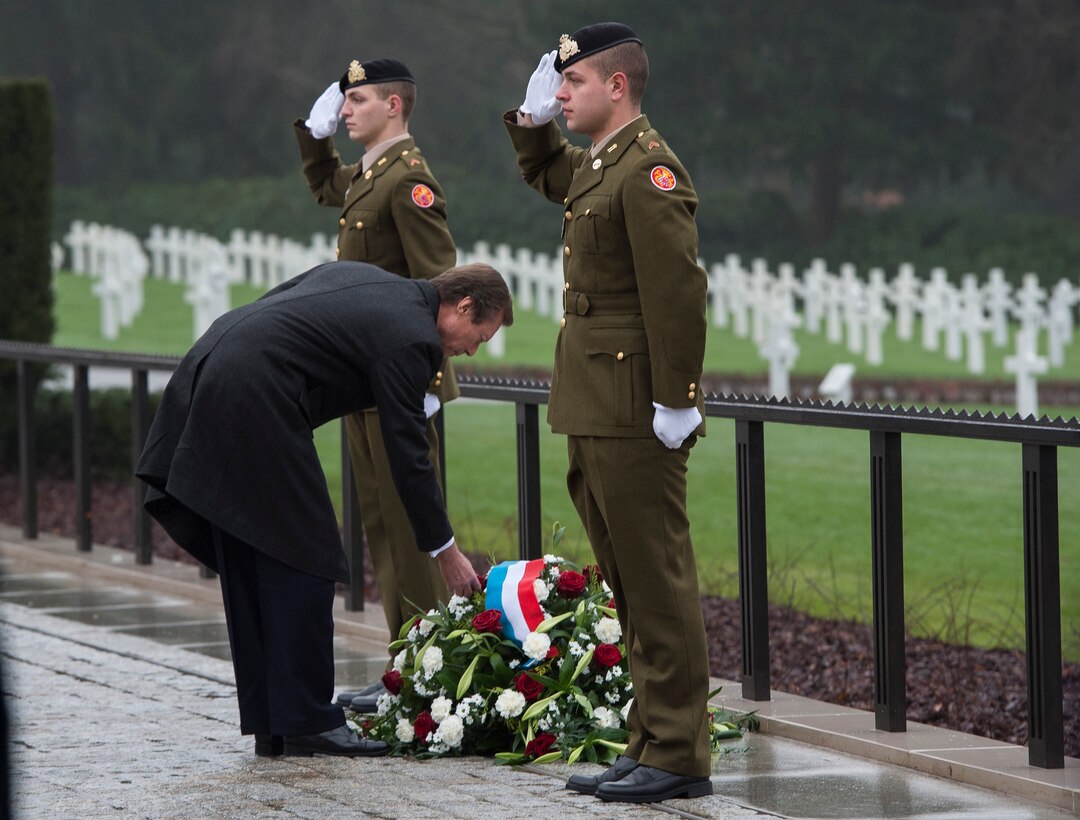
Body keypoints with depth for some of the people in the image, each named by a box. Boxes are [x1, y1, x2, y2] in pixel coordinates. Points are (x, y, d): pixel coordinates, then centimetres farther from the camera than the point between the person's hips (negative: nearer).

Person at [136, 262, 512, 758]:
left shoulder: (364, 279, 21)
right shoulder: (411, 339, -6)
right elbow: (407, 457, -4)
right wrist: (444, 551, 4)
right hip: (255, 405, -10)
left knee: (249, 564, 12)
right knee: (304, 559, -3)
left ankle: (269, 724, 16)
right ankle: (306, 722, 0)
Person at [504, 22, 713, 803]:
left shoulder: (650, 169, -15)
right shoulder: (597, 164, 15)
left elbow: (678, 292, -21)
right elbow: (548, 174, 40)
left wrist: (674, 401, -23)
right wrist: (533, 121, 22)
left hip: (636, 416, -10)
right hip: (593, 415, 10)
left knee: (658, 584, -6)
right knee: (631, 589, 13)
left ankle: (679, 758, -2)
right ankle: (650, 744, 18)